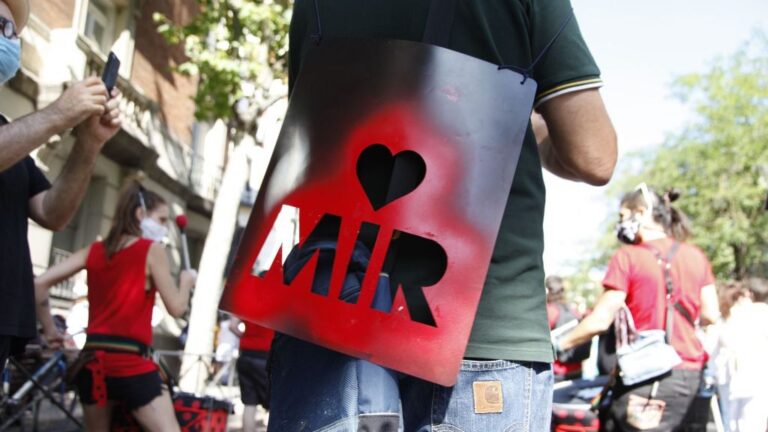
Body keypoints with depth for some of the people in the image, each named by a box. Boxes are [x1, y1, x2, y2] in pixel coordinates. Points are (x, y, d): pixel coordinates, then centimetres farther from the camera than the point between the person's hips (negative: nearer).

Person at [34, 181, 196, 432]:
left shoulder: (94, 251, 13)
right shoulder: (151, 249, -1)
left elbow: (39, 284, 6)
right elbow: (176, 308, -4)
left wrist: (49, 329, 16)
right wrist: (186, 281, 15)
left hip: (92, 359, 6)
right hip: (131, 360, -6)